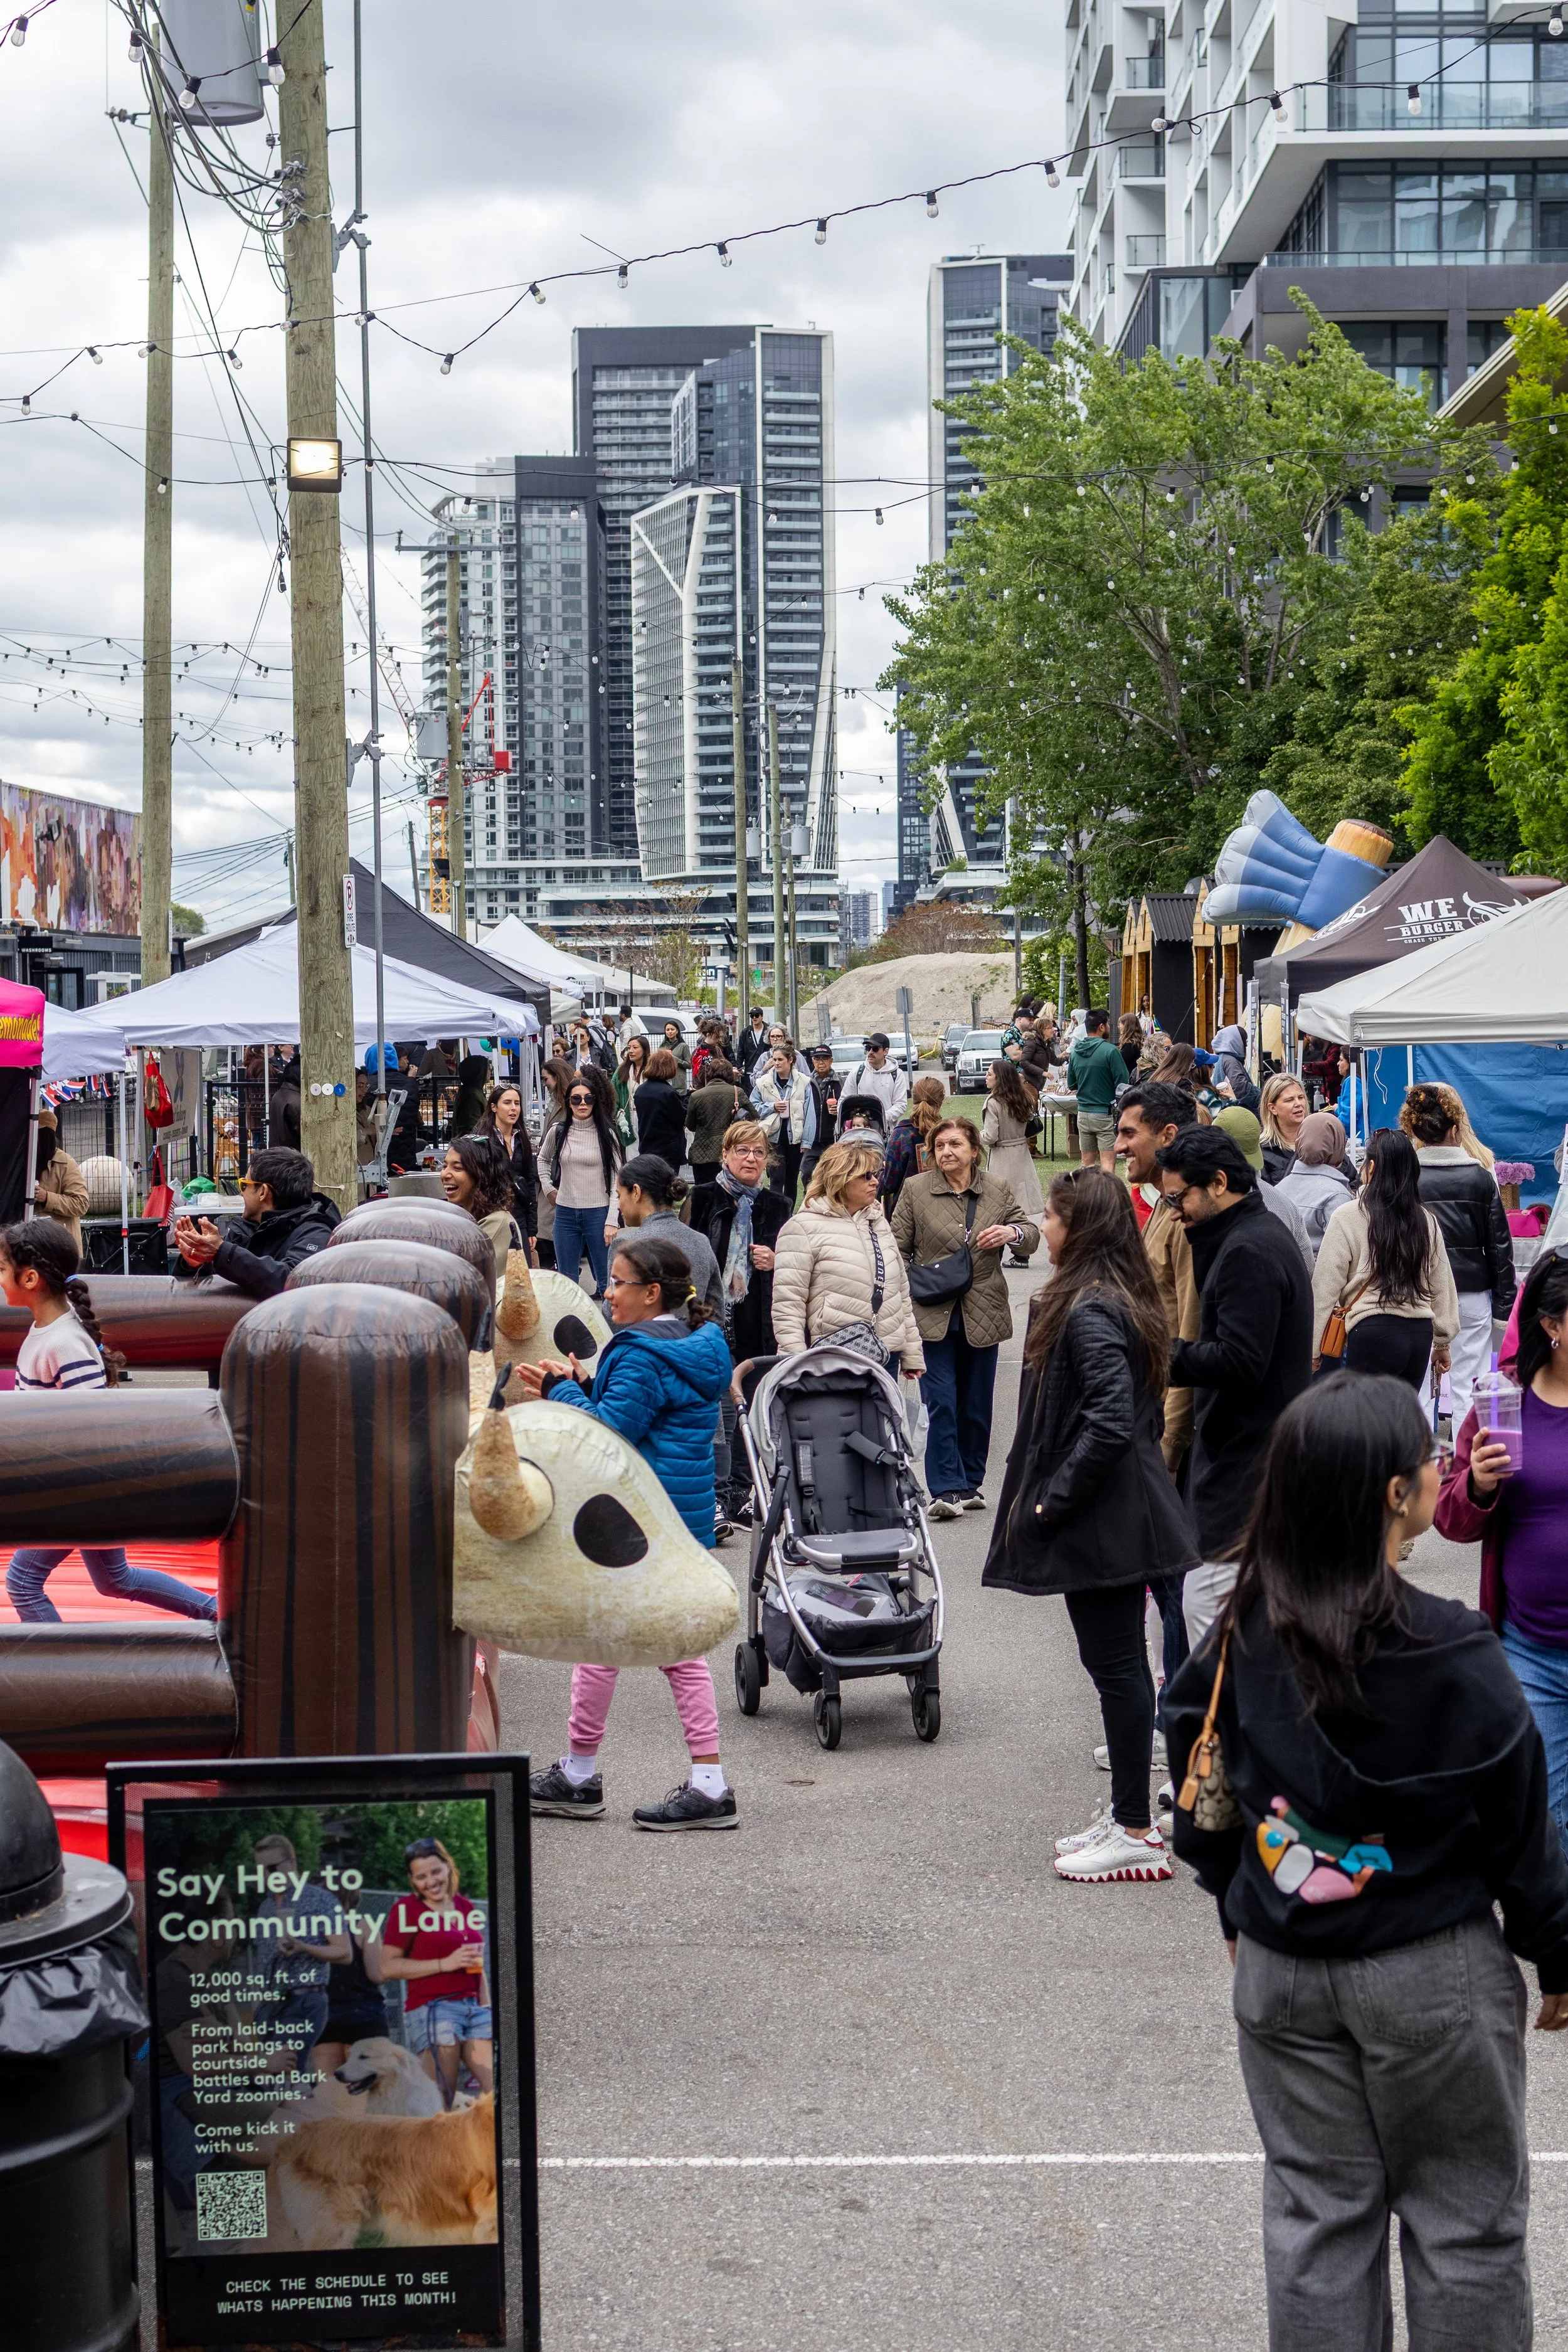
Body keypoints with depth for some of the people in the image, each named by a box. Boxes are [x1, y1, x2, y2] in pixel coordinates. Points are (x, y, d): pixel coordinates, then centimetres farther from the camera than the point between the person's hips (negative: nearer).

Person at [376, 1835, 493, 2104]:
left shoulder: (466, 1907, 16)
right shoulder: (406, 1909, -2)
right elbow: (387, 1966, -9)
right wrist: (445, 1964, -11)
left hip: (474, 2007, 6)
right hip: (431, 2008, -6)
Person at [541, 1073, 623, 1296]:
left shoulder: (606, 1135, -4)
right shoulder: (558, 1132, 4)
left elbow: (616, 1180, -6)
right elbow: (543, 1160, 25)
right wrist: (549, 1189, 12)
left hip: (598, 1213, -3)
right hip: (566, 1213, 3)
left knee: (606, 1280, 1)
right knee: (566, 1280, 11)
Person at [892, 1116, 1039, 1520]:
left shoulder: (999, 1187, 5)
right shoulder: (915, 1190, 1)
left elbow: (1031, 1238, 8)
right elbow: (898, 1248, 6)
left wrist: (1013, 1233, -14)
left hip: (982, 1313, 2)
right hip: (933, 1314, -2)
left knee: (976, 1405, 10)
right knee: (940, 1403, -9)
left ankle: (970, 1482, 23)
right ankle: (947, 1489, -7)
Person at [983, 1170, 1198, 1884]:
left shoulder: (1089, 1312, -19)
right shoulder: (1125, 1300, 11)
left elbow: (1111, 1422, -28)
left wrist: (1053, 1498, -19)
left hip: (1102, 1521, -10)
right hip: (1124, 1513, 10)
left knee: (1115, 1665, -4)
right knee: (1121, 1662, 15)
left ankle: (1135, 1835, 2)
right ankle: (1127, 1814, 25)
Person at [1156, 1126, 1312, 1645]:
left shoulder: (1247, 1252, -18)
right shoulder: (1264, 1234, 16)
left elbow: (1238, 1362, -25)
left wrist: (1166, 1355, -16)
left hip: (1242, 1473, -11)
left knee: (1206, 1609, -9)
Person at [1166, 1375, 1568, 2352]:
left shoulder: (1244, 1637, -7)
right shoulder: (1453, 1656, -20)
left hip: (1280, 1970, 4)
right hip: (1434, 1976, -4)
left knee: (1316, 2209, 16)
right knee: (1464, 2219, 12)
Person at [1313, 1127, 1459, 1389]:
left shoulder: (1347, 1217, -5)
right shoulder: (1426, 1221, 9)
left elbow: (1325, 1288, -3)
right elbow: (1442, 1285, 17)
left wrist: (1312, 1348, 3)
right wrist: (1442, 1341, 28)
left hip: (1374, 1332, -6)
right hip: (1420, 1334, 6)